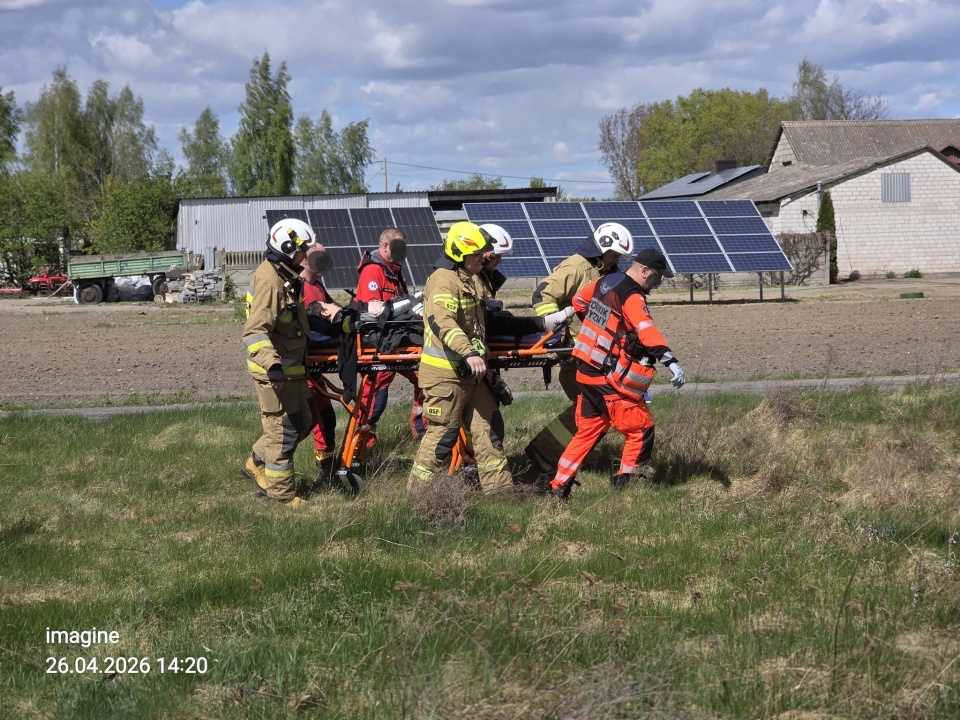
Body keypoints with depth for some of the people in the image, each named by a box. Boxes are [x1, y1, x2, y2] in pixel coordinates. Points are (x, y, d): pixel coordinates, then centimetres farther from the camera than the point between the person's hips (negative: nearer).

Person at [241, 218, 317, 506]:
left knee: (302, 422, 17)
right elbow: (255, 330, -29)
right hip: (275, 370, -10)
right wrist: (271, 363, -40)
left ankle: (257, 464, 31)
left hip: (290, 364, 10)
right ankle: (280, 493, 9)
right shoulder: (270, 279, -21)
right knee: (284, 429, -2)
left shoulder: (286, 277, 12)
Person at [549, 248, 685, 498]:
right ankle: (625, 483, 1)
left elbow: (579, 301, 26)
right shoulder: (632, 297, -17)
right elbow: (647, 331, -32)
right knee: (641, 429, -1)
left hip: (586, 370, 9)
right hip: (609, 378, -9)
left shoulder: (606, 282, 9)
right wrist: (671, 361, -42)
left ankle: (558, 486, 17)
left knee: (588, 430, 17)